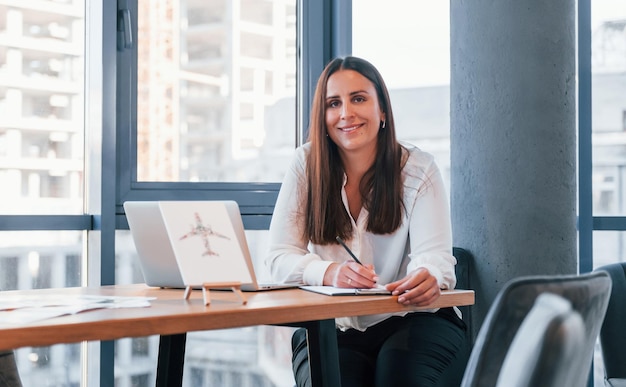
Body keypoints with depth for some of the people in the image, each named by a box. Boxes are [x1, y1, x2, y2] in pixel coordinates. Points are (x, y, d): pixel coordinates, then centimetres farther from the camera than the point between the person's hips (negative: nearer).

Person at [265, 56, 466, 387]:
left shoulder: (418, 170, -2)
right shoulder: (306, 164, 0)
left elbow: (434, 254, -14)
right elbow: (280, 257, -6)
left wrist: (428, 276, -40)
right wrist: (331, 272, -29)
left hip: (412, 320, 0)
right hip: (331, 327, 0)